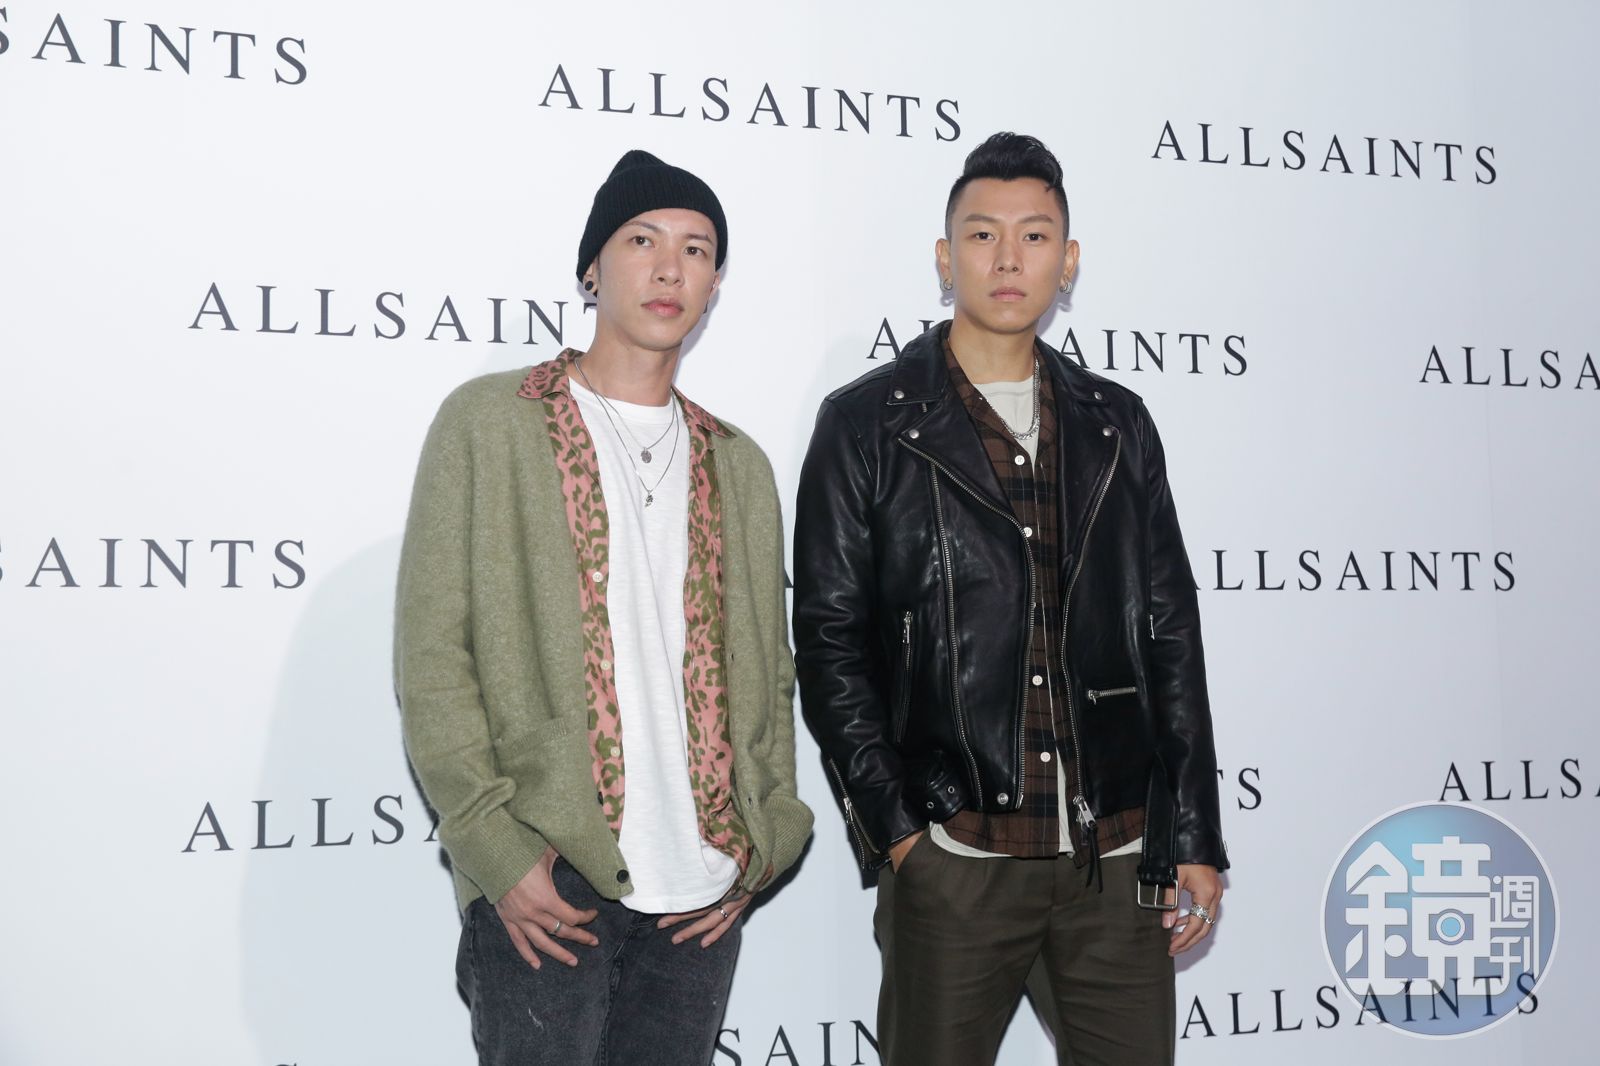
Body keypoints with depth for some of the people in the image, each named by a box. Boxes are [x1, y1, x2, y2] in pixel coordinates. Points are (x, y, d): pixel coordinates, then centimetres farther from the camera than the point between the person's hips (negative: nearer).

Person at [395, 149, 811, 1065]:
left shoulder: (740, 466, 15)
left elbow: (769, 672, 15)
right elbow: (432, 654, -4)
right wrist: (496, 849, -11)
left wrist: (761, 845, 4)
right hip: (546, 885, -4)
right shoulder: (490, 422, 2)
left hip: (704, 892, 4)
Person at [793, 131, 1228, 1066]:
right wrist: (894, 829, -7)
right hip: (954, 859, -3)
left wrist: (1196, 839, 7)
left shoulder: (1118, 425, 11)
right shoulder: (869, 425, 1)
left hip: (1118, 857, 3)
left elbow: (1170, 637, 10)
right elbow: (829, 642, -1)